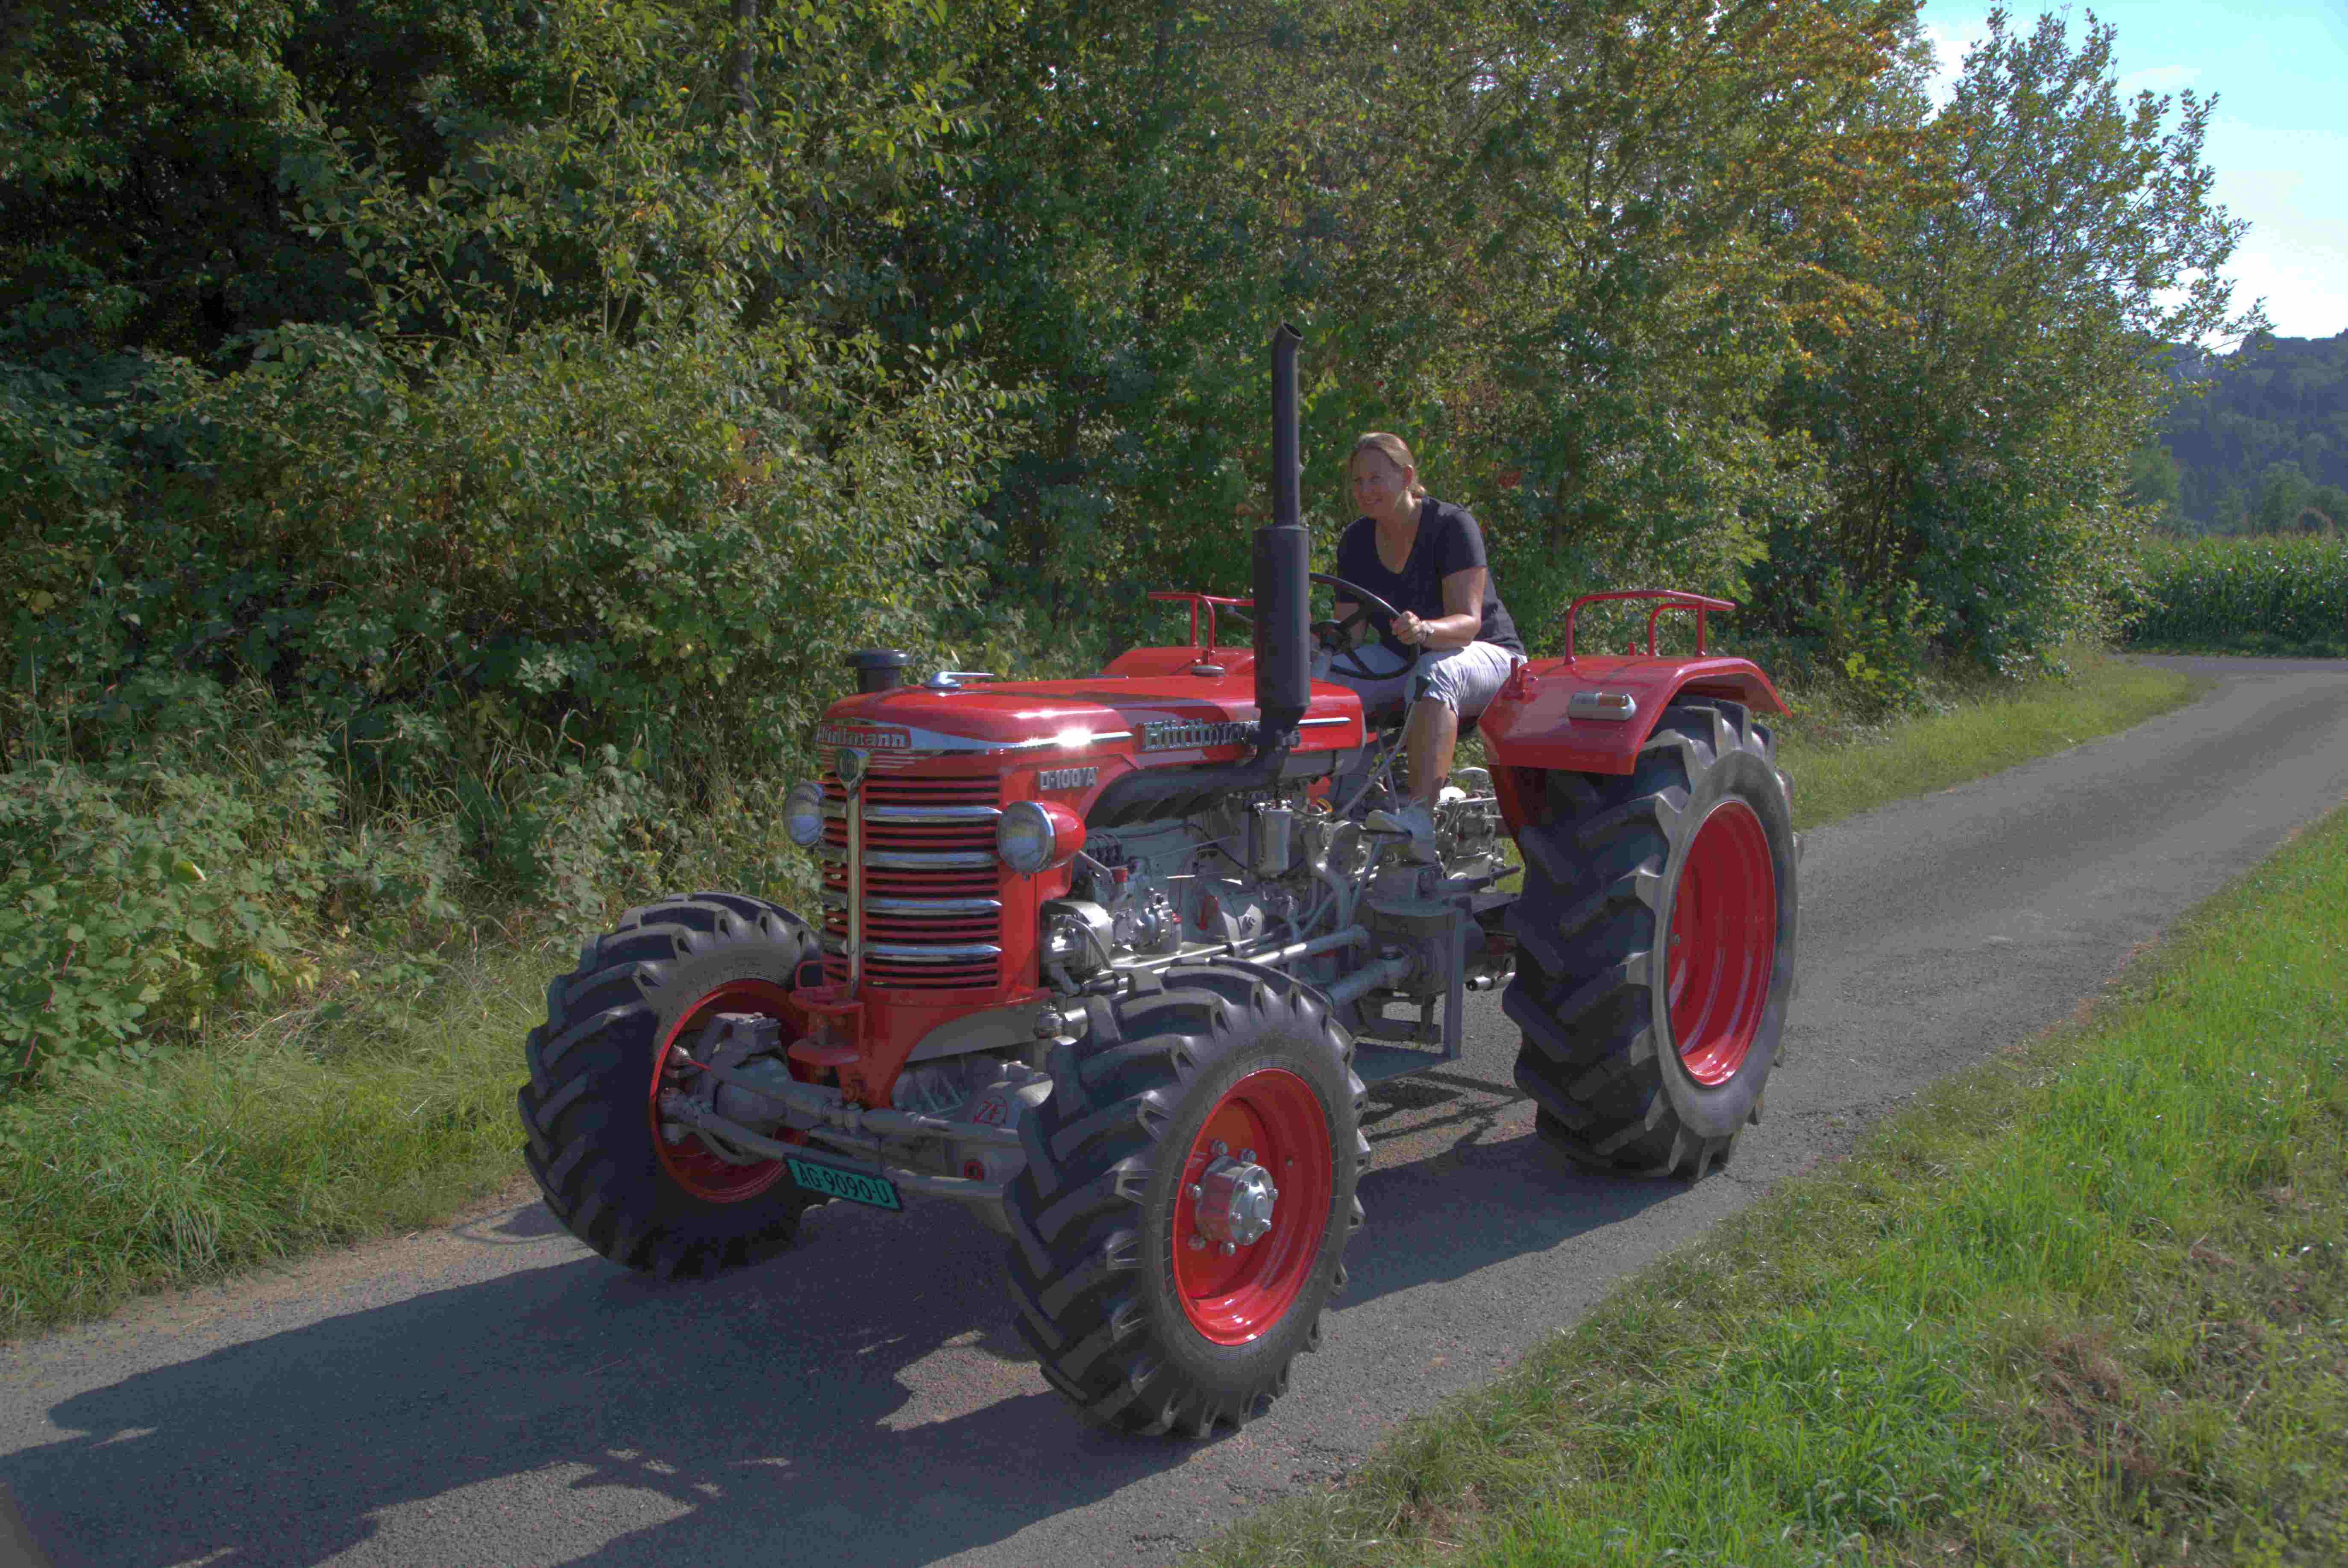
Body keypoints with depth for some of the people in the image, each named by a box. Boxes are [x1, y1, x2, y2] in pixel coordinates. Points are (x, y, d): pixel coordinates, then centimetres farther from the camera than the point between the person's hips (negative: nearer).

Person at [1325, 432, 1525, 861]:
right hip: (1402, 661, 6)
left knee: (1434, 673, -41)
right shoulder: (1357, 541, 2)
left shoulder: (1452, 525, -16)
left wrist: (1425, 630, -47)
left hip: (1484, 657, -6)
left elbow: (1467, 622, -25)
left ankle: (1421, 813, -55)